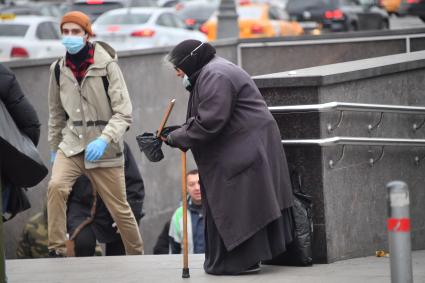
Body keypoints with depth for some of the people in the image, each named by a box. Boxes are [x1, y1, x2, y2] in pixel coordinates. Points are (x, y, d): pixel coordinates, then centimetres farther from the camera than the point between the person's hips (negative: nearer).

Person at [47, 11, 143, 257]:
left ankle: (137, 257, 25)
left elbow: (124, 113, -14)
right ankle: (57, 251, -17)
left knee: (120, 208, 5)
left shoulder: (106, 65, -11)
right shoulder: (59, 69, 3)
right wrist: (54, 147, 20)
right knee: (56, 186, -24)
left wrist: (104, 139, -27)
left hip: (104, 150, -3)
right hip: (71, 145, 3)